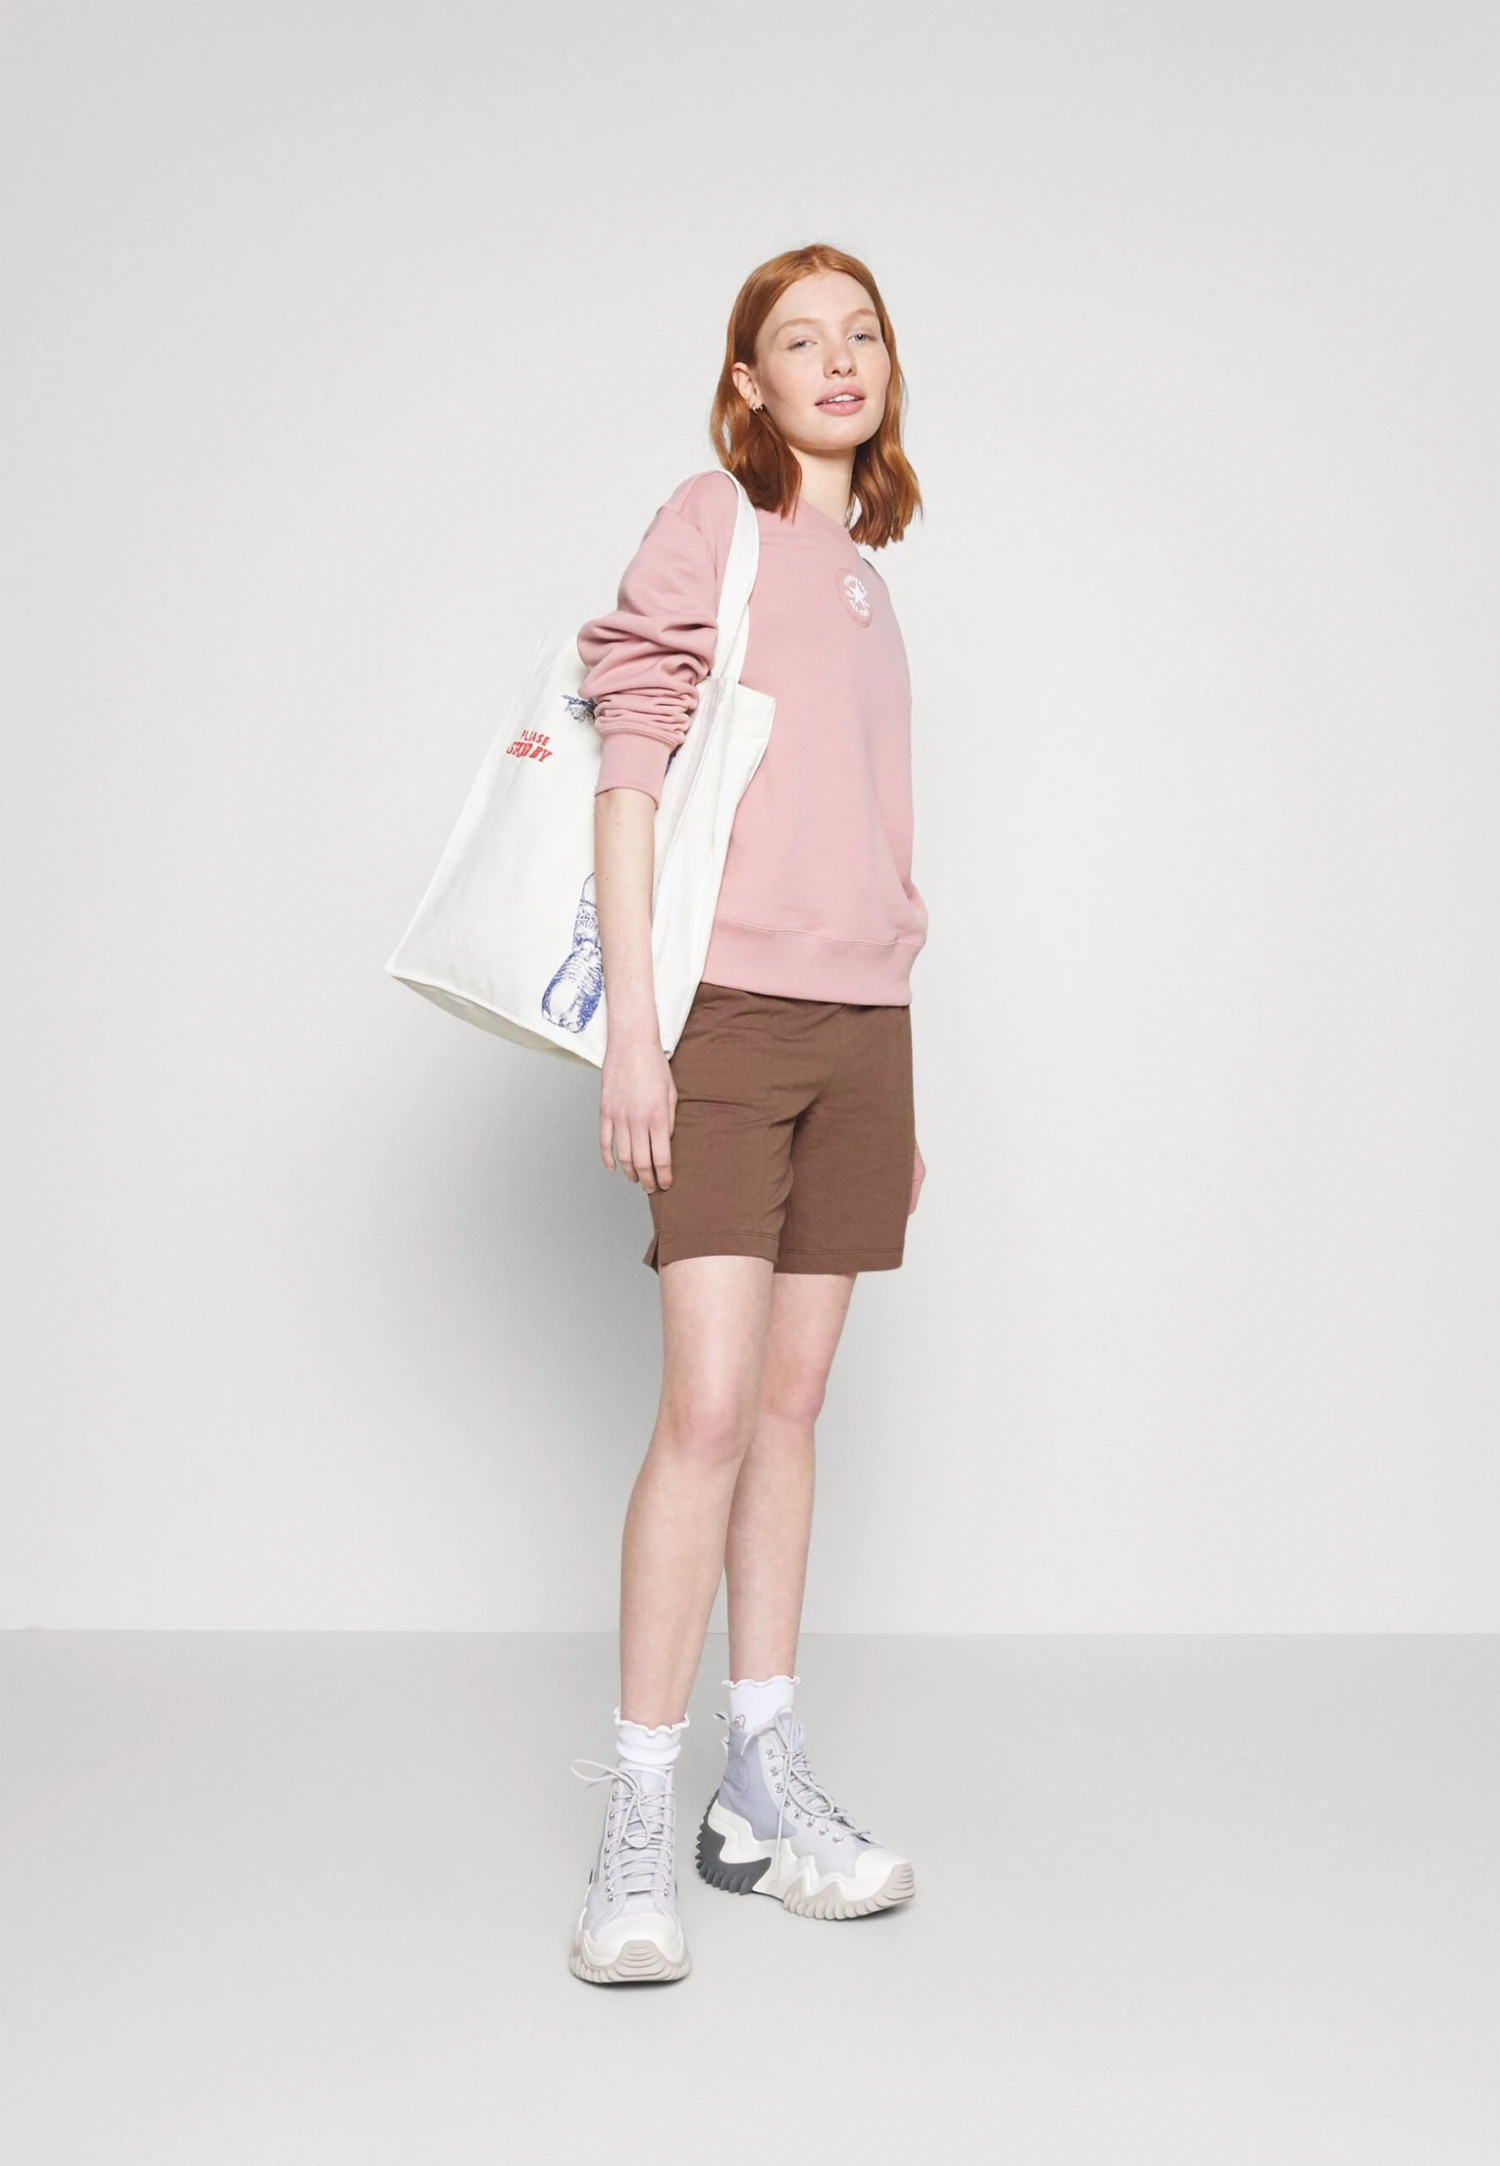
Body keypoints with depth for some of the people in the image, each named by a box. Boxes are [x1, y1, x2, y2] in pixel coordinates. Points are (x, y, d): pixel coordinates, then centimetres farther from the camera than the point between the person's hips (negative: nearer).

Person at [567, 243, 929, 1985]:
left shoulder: (866, 577, 19)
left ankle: (763, 1789, 17)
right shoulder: (707, 525, 0)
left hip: (860, 1022, 6)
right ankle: (637, 1827, -1)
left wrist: (898, 1081, 18)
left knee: (792, 1402, 8)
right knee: (709, 1408, -11)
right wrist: (629, 1019, -16)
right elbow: (627, 775, -8)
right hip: (729, 1010, -6)